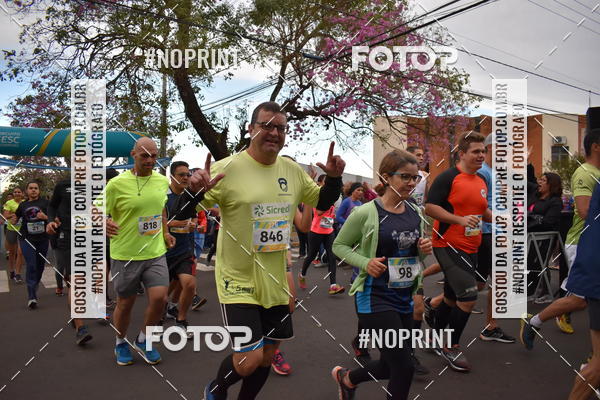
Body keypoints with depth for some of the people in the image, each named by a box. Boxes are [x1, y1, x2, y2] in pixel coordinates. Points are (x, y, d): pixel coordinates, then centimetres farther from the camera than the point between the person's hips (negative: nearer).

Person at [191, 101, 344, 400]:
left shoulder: (293, 170, 2)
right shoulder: (227, 168, -15)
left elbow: (322, 202, 17)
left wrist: (334, 177, -2)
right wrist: (196, 190, -33)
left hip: (275, 284, 6)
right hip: (239, 284, -5)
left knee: (267, 356, 17)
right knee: (249, 361, -10)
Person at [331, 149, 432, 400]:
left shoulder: (415, 212, 4)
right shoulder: (366, 213, -14)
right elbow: (339, 245, -4)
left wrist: (424, 249, -6)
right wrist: (365, 263, -20)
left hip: (405, 297, 7)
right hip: (375, 297, -7)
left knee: (392, 367, 16)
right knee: (404, 368, -7)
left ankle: (346, 378, 44)